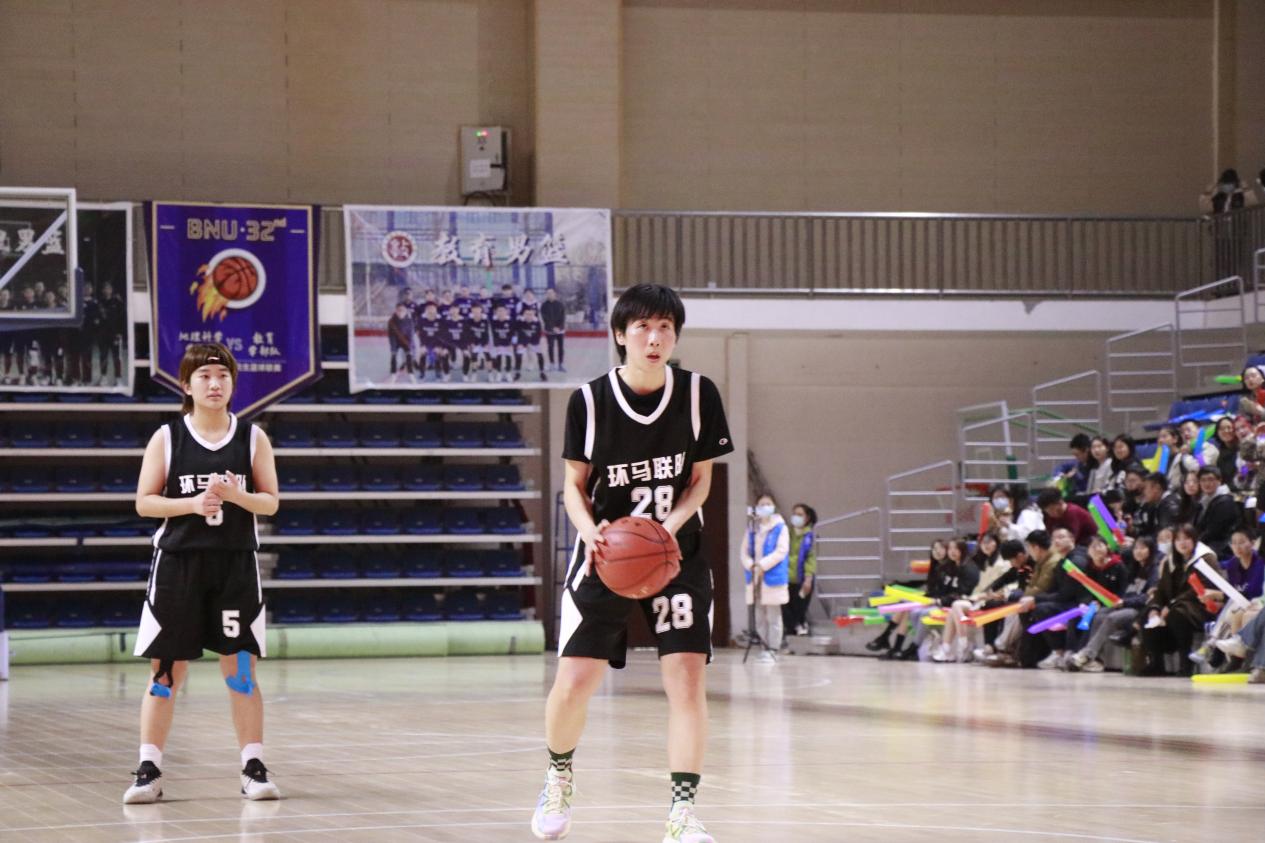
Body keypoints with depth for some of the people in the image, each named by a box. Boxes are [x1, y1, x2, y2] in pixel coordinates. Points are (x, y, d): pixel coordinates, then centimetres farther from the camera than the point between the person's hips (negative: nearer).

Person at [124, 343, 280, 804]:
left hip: (236, 563, 1)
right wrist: (192, 504, -16)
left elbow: (271, 502, 3)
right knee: (166, 669, 0)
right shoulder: (166, 438, 1)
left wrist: (235, 495, -17)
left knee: (240, 667, 1)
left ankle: (253, 767, 6)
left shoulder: (252, 437, 4)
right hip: (178, 562, -1)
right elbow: (144, 502, 0)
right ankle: (149, 770, 4)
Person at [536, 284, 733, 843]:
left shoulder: (698, 394, -8)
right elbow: (575, 485, 0)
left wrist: (671, 523, -18)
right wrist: (590, 530, -21)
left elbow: (701, 479, 1)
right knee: (574, 681, -6)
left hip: (676, 551, 1)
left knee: (688, 675, -11)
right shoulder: (590, 400, -11)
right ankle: (558, 777, 24)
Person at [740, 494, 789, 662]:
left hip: (773, 578, -5)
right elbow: (745, 550, 10)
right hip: (755, 577, 5)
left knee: (773, 616, -2)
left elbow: (781, 551, -11)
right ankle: (766, 647, 16)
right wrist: (750, 565, -9)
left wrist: (762, 565, -16)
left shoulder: (780, 527, -3)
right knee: (760, 616, 8)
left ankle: (772, 650, 0)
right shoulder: (752, 528, 12)